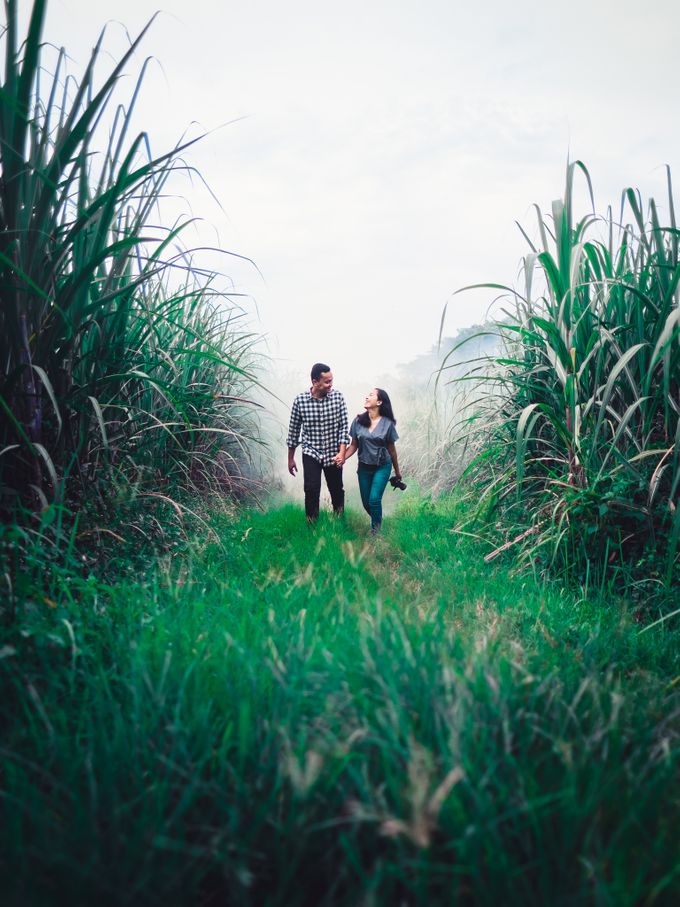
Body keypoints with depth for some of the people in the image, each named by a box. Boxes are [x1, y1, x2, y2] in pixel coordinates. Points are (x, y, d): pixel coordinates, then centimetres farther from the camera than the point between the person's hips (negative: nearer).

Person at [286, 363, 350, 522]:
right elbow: (294, 430, 1)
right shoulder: (300, 400, -10)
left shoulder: (338, 397, -9)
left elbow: (343, 427, -5)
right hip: (311, 453, -1)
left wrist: (342, 452, -17)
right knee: (311, 490, -14)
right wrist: (290, 459, 7)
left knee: (336, 490, 13)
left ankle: (339, 519, 39)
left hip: (333, 454, 1)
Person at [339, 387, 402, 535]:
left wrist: (397, 471, 9)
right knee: (366, 503, 10)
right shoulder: (359, 421, -7)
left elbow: (391, 449, 0)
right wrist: (343, 457, -19)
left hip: (382, 467, -3)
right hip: (364, 467, 3)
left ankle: (376, 530, 9)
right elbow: (354, 445, 0)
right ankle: (377, 520, 40)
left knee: (374, 499, -15)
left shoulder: (387, 423, -11)